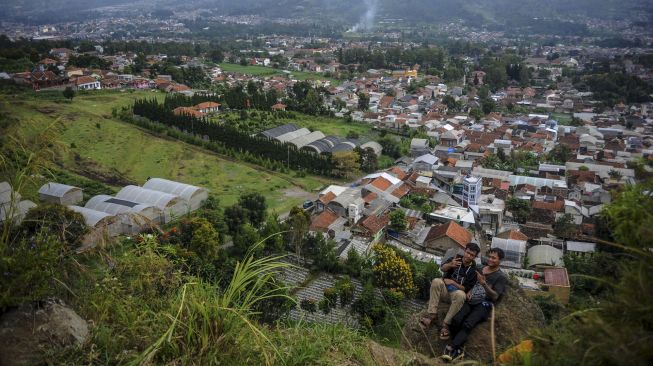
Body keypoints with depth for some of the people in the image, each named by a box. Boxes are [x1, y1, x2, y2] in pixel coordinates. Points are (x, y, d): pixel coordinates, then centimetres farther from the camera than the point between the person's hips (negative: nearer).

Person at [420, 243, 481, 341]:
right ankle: (432, 314, -28)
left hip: (456, 292, -2)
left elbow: (466, 289, -7)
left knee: (461, 295, -37)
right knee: (436, 281, -31)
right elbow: (442, 268, -17)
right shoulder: (456, 258, 1)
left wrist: (452, 282, -15)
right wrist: (450, 265, -38)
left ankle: (446, 323, -30)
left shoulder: (473, 270, -3)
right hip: (444, 290, 2)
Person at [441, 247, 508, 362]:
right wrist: (469, 291, 11)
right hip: (471, 301, 5)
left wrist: (484, 284, -21)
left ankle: (450, 348, -36)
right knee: (456, 320, -24)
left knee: (467, 324, -31)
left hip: (484, 304, -5)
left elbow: (495, 297, -6)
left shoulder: (501, 277, 4)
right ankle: (458, 350, -21)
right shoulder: (481, 269, 22)